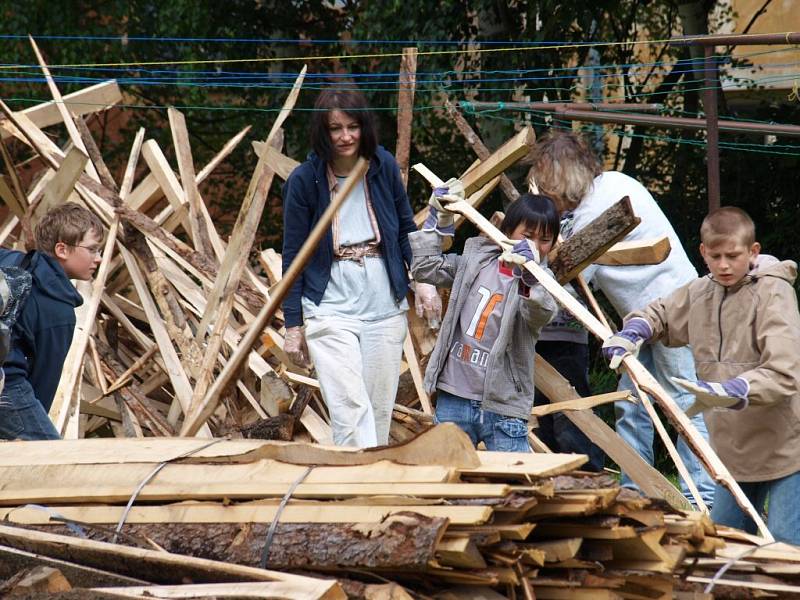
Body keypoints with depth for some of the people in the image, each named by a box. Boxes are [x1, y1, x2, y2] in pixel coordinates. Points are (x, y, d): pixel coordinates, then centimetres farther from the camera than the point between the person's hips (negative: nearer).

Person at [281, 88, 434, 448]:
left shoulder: (383, 167, 1)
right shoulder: (304, 180, -7)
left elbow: (406, 228, 14)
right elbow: (292, 256, -2)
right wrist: (293, 326, -2)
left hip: (385, 309, 3)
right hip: (331, 309, -3)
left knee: (379, 410, 6)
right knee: (350, 411, -15)